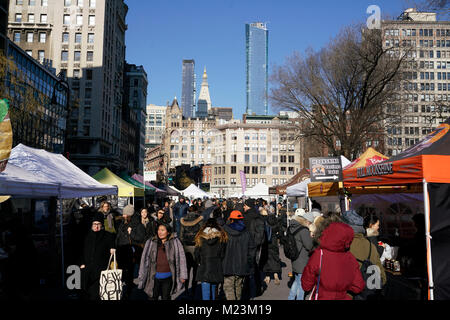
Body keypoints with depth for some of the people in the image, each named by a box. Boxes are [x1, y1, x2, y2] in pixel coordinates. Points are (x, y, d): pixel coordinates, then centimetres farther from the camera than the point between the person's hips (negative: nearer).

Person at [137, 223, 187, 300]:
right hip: (154, 277, 1)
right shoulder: (150, 242, 1)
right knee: (152, 297, 5)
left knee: (166, 297, 12)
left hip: (168, 277, -1)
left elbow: (181, 258, -3)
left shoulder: (175, 242, -3)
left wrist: (182, 275, -6)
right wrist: (141, 276, 6)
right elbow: (144, 259, 5)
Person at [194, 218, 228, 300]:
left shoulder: (200, 237, 0)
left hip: (204, 269, -1)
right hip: (217, 268, 1)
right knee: (213, 289, 14)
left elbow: (196, 254, 4)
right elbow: (223, 254, 0)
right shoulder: (222, 237, -1)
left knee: (205, 290, 0)